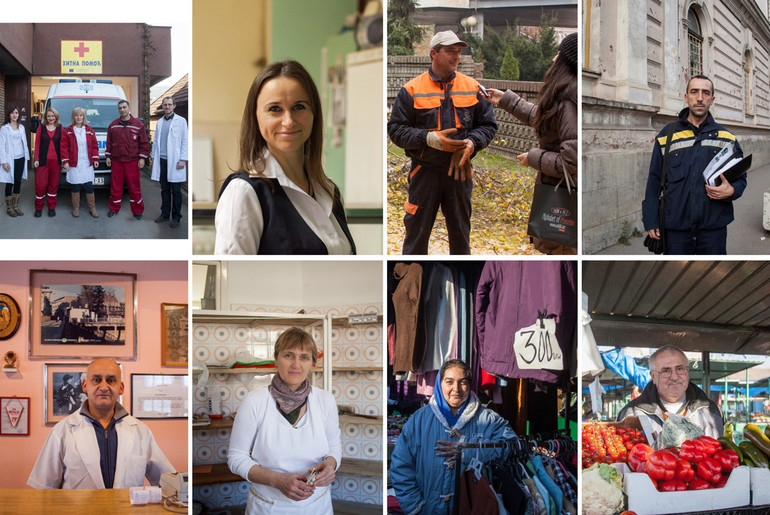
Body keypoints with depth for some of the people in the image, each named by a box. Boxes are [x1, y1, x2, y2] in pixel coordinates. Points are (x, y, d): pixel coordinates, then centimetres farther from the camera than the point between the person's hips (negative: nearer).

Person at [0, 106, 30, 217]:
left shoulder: (21, 127, 11)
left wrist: (26, 156, 10)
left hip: (20, 159, 4)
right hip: (10, 160, -4)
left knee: (18, 182, 7)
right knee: (10, 183, -1)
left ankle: (15, 206, 17)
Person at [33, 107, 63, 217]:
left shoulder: (60, 128, 7)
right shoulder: (41, 128, 5)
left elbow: (62, 145, 7)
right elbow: (37, 144, 4)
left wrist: (62, 160, 1)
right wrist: (36, 159, -3)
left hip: (56, 161, 1)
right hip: (43, 160, -1)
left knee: (53, 184, 6)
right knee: (40, 184, -2)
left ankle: (52, 207, 15)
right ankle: (38, 208, 8)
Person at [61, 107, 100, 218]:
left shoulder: (89, 130, 9)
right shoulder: (68, 131, 1)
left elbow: (94, 145, 11)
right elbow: (64, 147, -1)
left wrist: (95, 159, 4)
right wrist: (65, 161, -7)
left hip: (87, 164, 2)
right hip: (74, 164, -1)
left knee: (89, 186, 2)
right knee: (75, 187, 4)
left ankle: (92, 208, 12)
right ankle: (76, 208, 15)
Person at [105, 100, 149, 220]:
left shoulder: (138, 125, 1)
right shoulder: (113, 125, 9)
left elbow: (144, 143, 2)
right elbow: (109, 142, 15)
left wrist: (142, 158, -3)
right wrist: (108, 157, 10)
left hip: (132, 162, -2)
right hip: (116, 161, 2)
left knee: (134, 187, 0)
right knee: (115, 187, 6)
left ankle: (137, 211, 9)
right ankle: (114, 209, 17)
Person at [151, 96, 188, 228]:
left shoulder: (181, 121, 0)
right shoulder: (159, 122, 15)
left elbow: (185, 142, -3)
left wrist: (183, 159, -10)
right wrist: (153, 157, 16)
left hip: (174, 161, -5)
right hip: (161, 160, 5)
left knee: (176, 191, -1)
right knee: (164, 189, 10)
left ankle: (176, 217, 5)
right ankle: (165, 213, 19)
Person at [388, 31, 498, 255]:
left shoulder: (472, 87, 5)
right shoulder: (411, 90, -4)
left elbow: (488, 125, 8)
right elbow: (396, 129, -6)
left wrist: (472, 143, -13)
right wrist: (429, 139, -20)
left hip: (460, 170, 3)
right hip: (425, 172, -3)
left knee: (460, 232, 14)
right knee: (417, 231, 3)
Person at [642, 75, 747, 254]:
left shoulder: (726, 138, 9)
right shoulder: (667, 136, 6)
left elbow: (740, 178, 14)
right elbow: (654, 181, 8)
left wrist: (731, 191, -10)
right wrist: (651, 221, 0)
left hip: (714, 227, 1)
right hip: (676, 228, -1)